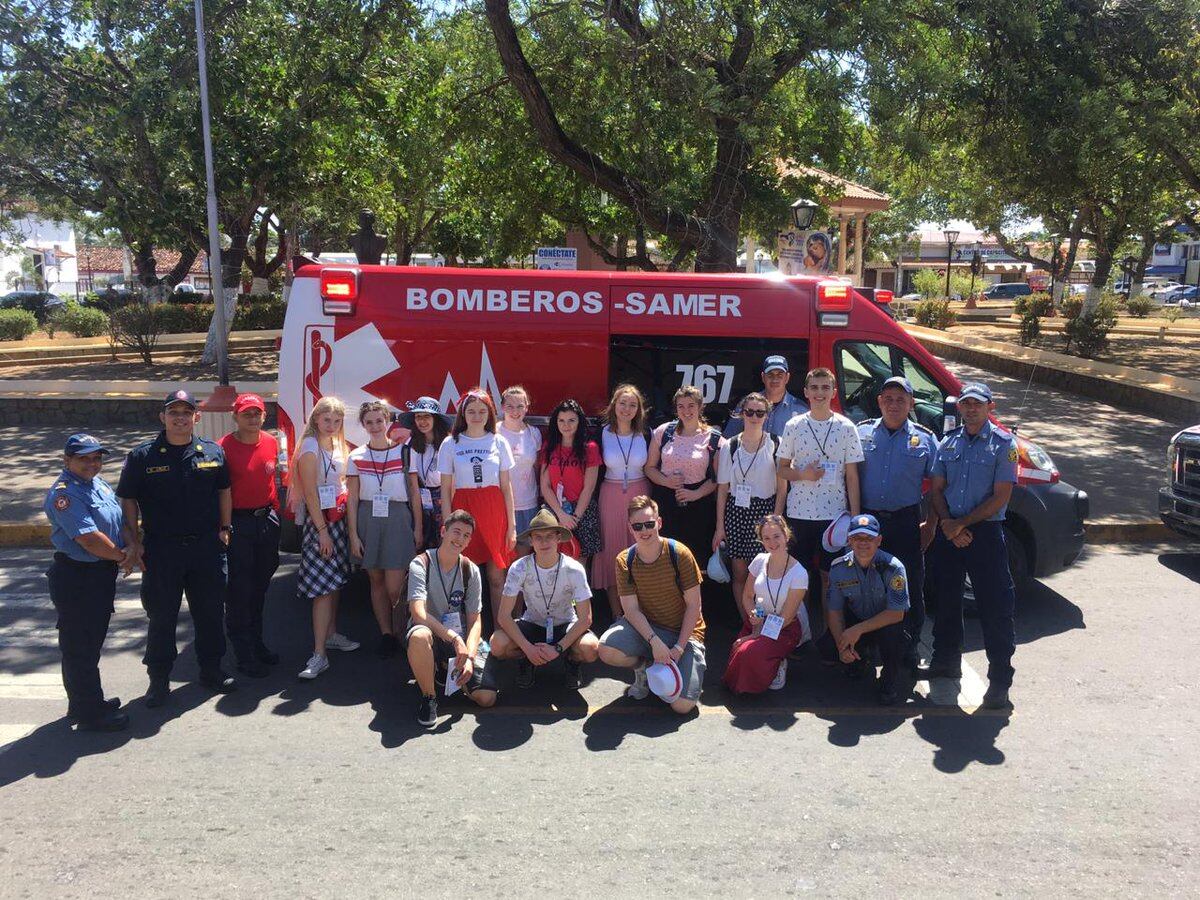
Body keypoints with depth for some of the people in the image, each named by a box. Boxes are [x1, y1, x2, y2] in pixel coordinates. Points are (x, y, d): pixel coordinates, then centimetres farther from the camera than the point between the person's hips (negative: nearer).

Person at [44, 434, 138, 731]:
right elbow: (90, 539, -24)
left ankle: (89, 701, 34)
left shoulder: (100, 484, 9)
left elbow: (121, 520, 7)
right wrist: (123, 556, -11)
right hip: (75, 577, -9)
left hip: (102, 573, 9)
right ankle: (88, 713, 11)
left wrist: (131, 545, -13)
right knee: (79, 646, 2)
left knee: (92, 642, 20)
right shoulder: (64, 494, -19)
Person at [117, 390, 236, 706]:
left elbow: (224, 491, 15)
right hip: (161, 550, -2)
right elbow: (128, 500, 1)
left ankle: (211, 669, 27)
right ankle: (159, 678, 19)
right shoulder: (142, 456, -3)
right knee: (161, 617, 6)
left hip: (207, 547, 2)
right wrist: (134, 542, -4)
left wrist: (225, 528, 9)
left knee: (211, 612, 11)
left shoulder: (213, 453, 4)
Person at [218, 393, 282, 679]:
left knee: (260, 585, 17)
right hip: (238, 523, -6)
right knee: (239, 590, 0)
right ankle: (244, 655, 8)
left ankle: (257, 641, 31)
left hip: (266, 519, 6)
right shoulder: (224, 448, -12)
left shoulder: (271, 442, 5)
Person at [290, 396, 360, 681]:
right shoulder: (310, 448, -12)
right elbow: (310, 493, -16)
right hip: (319, 520, -8)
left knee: (336, 582, 14)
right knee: (323, 588, -12)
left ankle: (331, 635, 29)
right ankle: (319, 655, -12)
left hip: (338, 518, 8)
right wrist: (322, 530, -19)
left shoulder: (337, 446, 12)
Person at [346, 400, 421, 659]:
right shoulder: (356, 457, 5)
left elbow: (415, 493, 4)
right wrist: (353, 535, 0)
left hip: (398, 520, -2)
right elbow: (352, 499, 5)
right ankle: (386, 635, 20)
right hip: (368, 520, 2)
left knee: (394, 587, -7)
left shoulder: (404, 451, 1)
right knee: (376, 581, 8)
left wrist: (418, 528, 0)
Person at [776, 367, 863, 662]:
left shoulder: (846, 427, 2)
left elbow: (852, 474, 3)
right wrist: (803, 474, -12)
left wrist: (855, 514, -2)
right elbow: (782, 468, 8)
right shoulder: (794, 426, 3)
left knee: (829, 576, 4)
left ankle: (829, 636, 15)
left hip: (834, 513, 0)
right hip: (799, 512, 1)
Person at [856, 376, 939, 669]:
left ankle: (910, 647, 18)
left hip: (905, 522, 0)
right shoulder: (861, 433, 6)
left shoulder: (924, 439, 5)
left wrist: (931, 525, 1)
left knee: (911, 587, 3)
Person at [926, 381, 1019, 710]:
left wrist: (961, 523, -12)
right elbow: (936, 489, 9)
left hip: (985, 532, -5)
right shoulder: (948, 443, 10)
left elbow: (1000, 497, -9)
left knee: (995, 606, -4)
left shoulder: (1003, 444, -3)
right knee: (946, 599, 14)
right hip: (949, 532, 5)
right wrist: (948, 524, -8)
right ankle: (946, 661, 30)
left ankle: (1000, 679, 2)